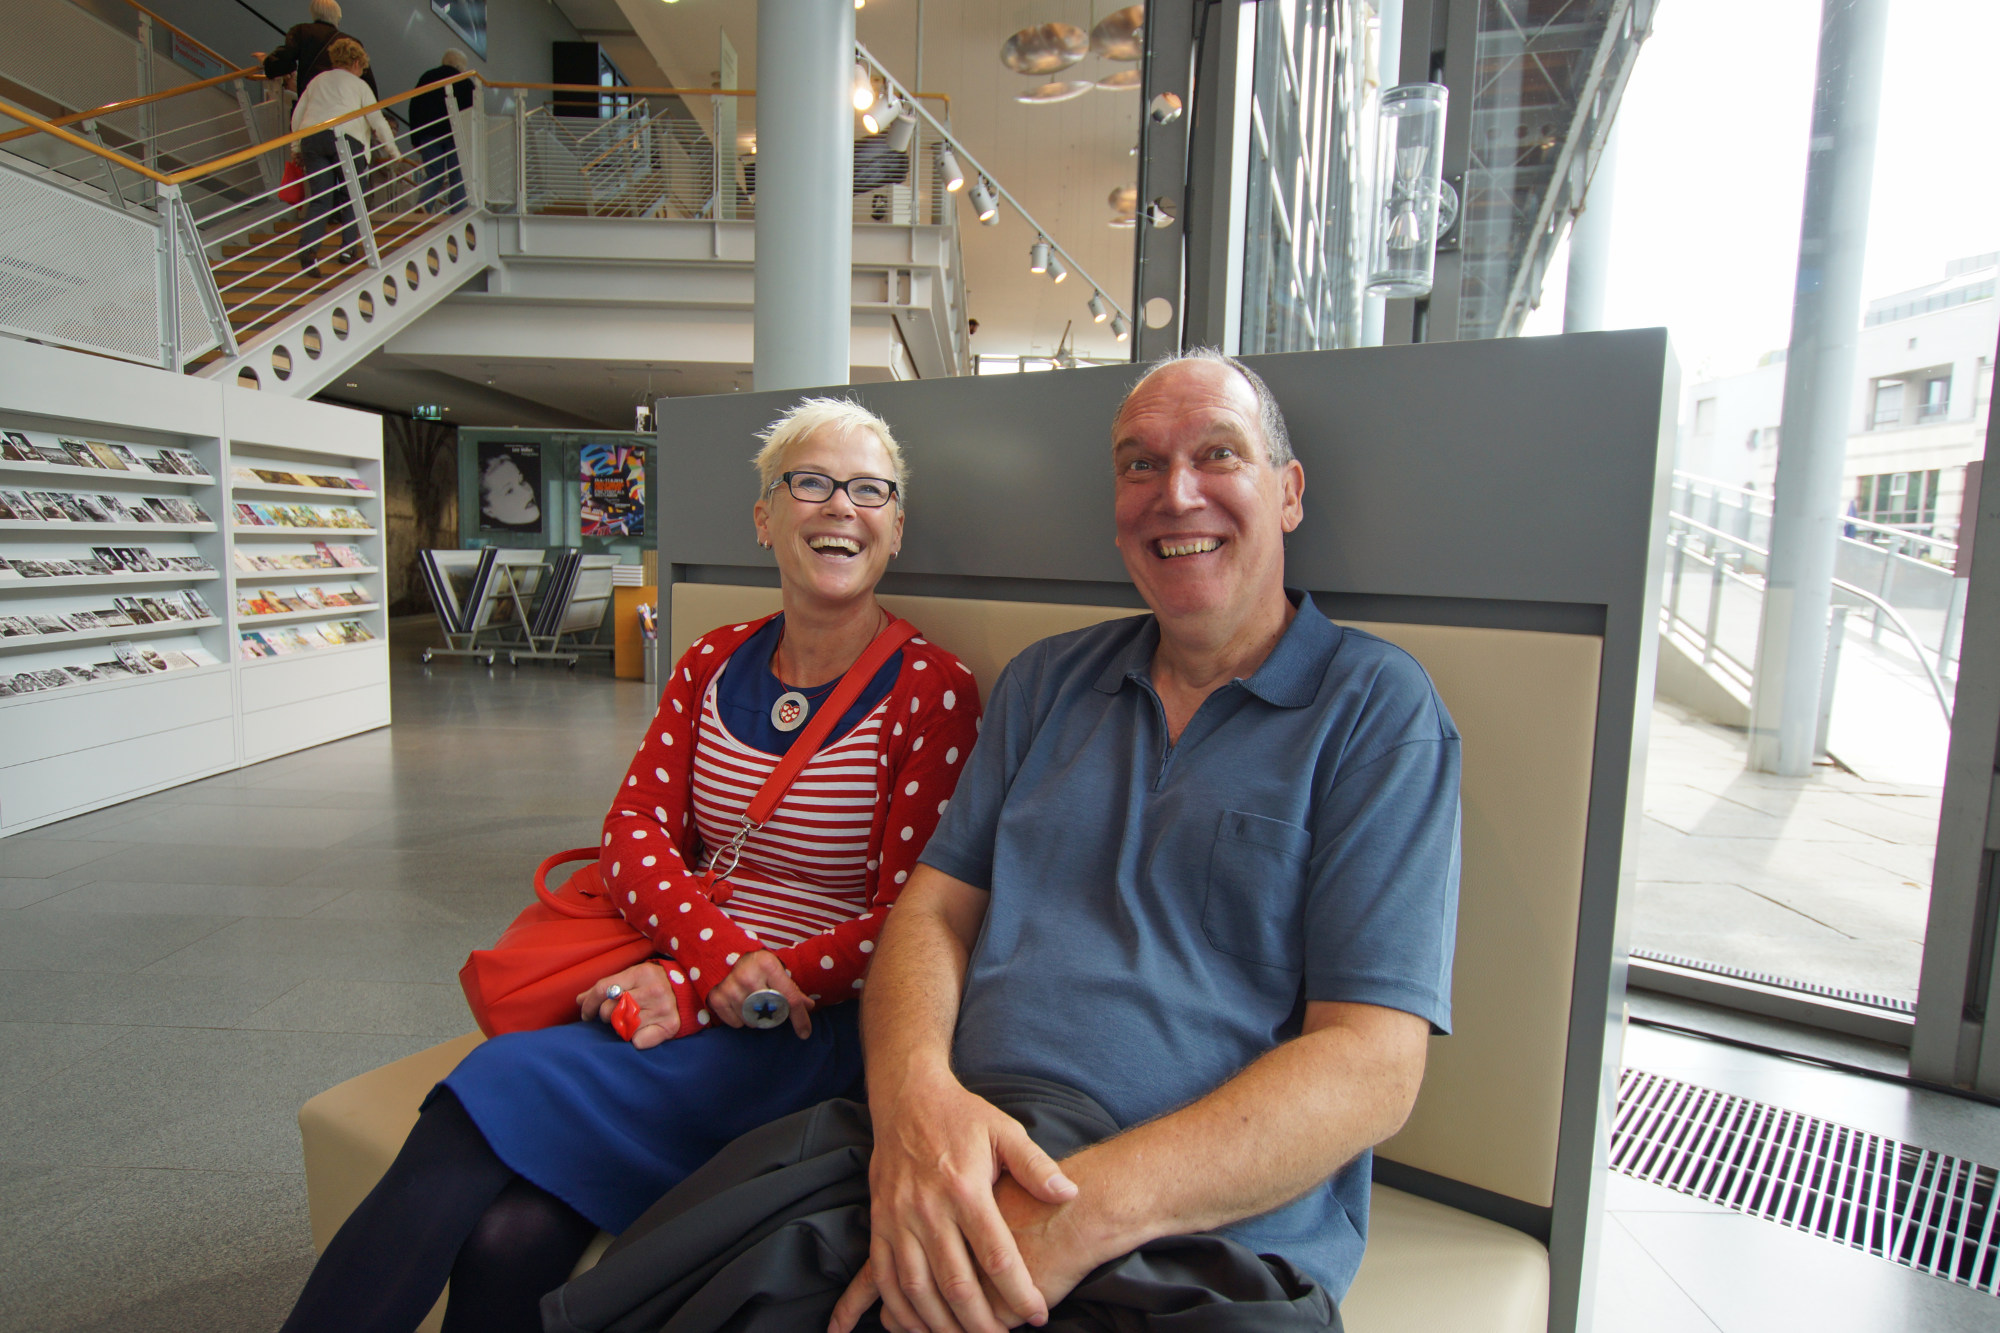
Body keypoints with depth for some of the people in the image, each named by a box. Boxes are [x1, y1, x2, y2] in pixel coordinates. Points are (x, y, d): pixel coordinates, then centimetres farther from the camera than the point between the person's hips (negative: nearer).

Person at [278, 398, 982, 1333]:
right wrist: (721, 952, -15)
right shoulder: (713, 663, 9)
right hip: (672, 983, 4)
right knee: (508, 1234, -21)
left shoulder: (933, 693, -8)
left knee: (499, 1091, -21)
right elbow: (635, 829, 5)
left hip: (812, 1025, -4)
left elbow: (909, 922, -10)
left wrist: (692, 998, -13)